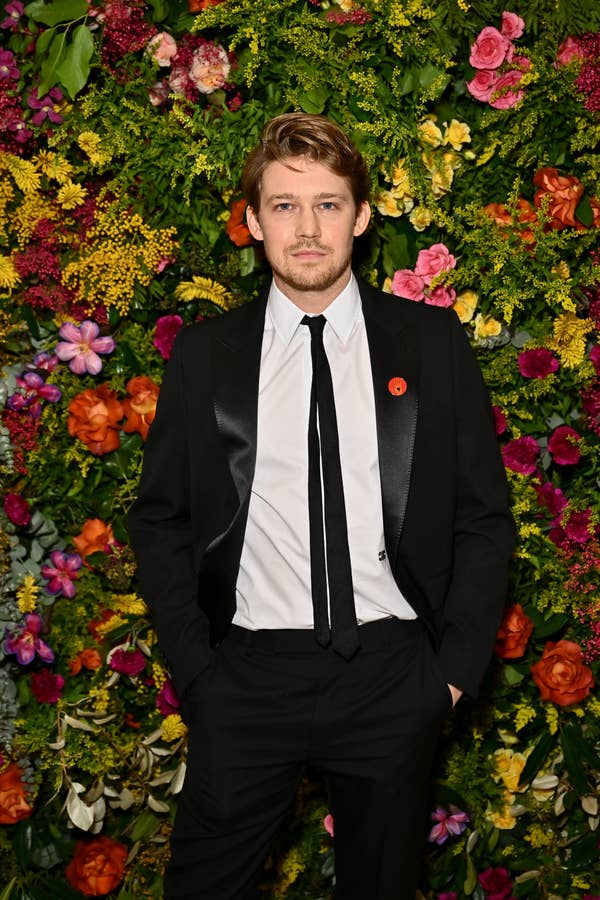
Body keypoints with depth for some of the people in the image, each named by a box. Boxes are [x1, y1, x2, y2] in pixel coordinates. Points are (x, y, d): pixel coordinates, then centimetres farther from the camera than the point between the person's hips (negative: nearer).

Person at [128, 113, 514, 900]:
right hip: (249, 678, 0)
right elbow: (161, 519, 6)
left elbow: (484, 517, 3)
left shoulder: (433, 343, 1)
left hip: (392, 678, 0)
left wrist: (456, 669, -3)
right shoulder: (205, 354, 3)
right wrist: (196, 671, -2)